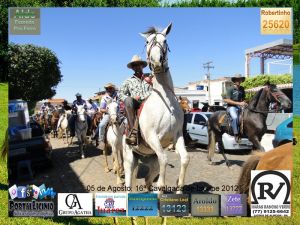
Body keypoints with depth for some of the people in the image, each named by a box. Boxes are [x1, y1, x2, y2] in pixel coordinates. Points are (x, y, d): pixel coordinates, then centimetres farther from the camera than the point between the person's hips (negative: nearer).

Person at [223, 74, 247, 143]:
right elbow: (226, 100, -13)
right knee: (235, 117, -33)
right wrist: (238, 103, -16)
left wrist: (244, 103, 1)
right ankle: (236, 135, -26)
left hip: (239, 107, 7)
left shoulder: (242, 89, 13)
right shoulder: (230, 89, -6)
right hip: (231, 107, -7)